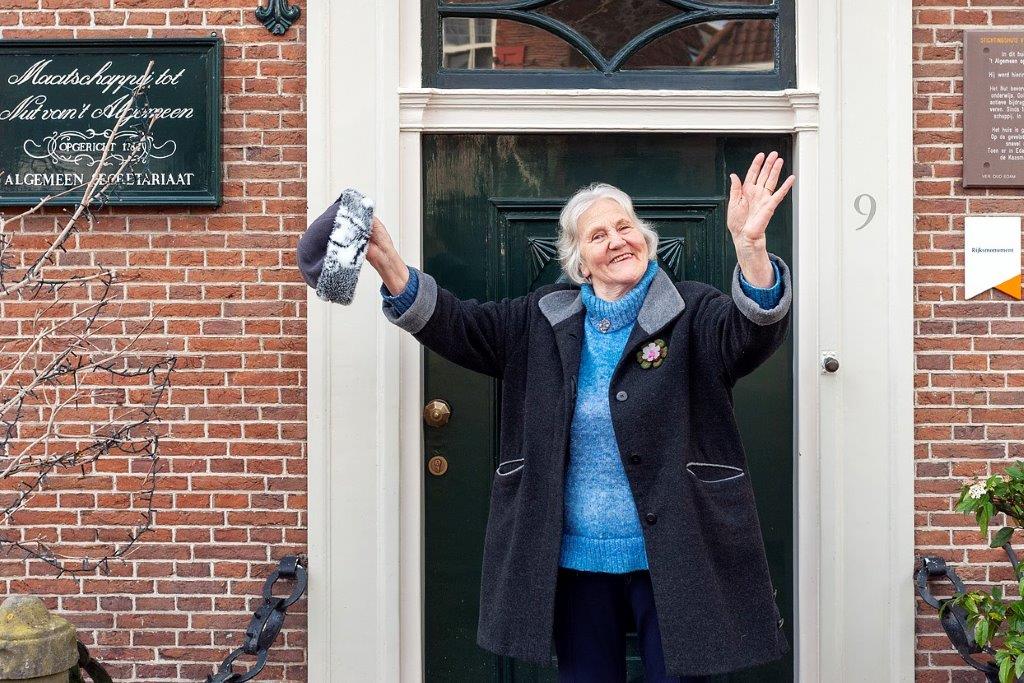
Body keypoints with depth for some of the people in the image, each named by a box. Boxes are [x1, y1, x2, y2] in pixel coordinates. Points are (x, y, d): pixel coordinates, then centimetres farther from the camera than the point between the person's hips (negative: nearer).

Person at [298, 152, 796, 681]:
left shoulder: (691, 313, -4)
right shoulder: (542, 321, 7)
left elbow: (753, 329, -22)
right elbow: (458, 326, 5)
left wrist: (749, 245, -42)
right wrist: (386, 262, -10)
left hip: (672, 559, -3)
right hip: (575, 560, 3)